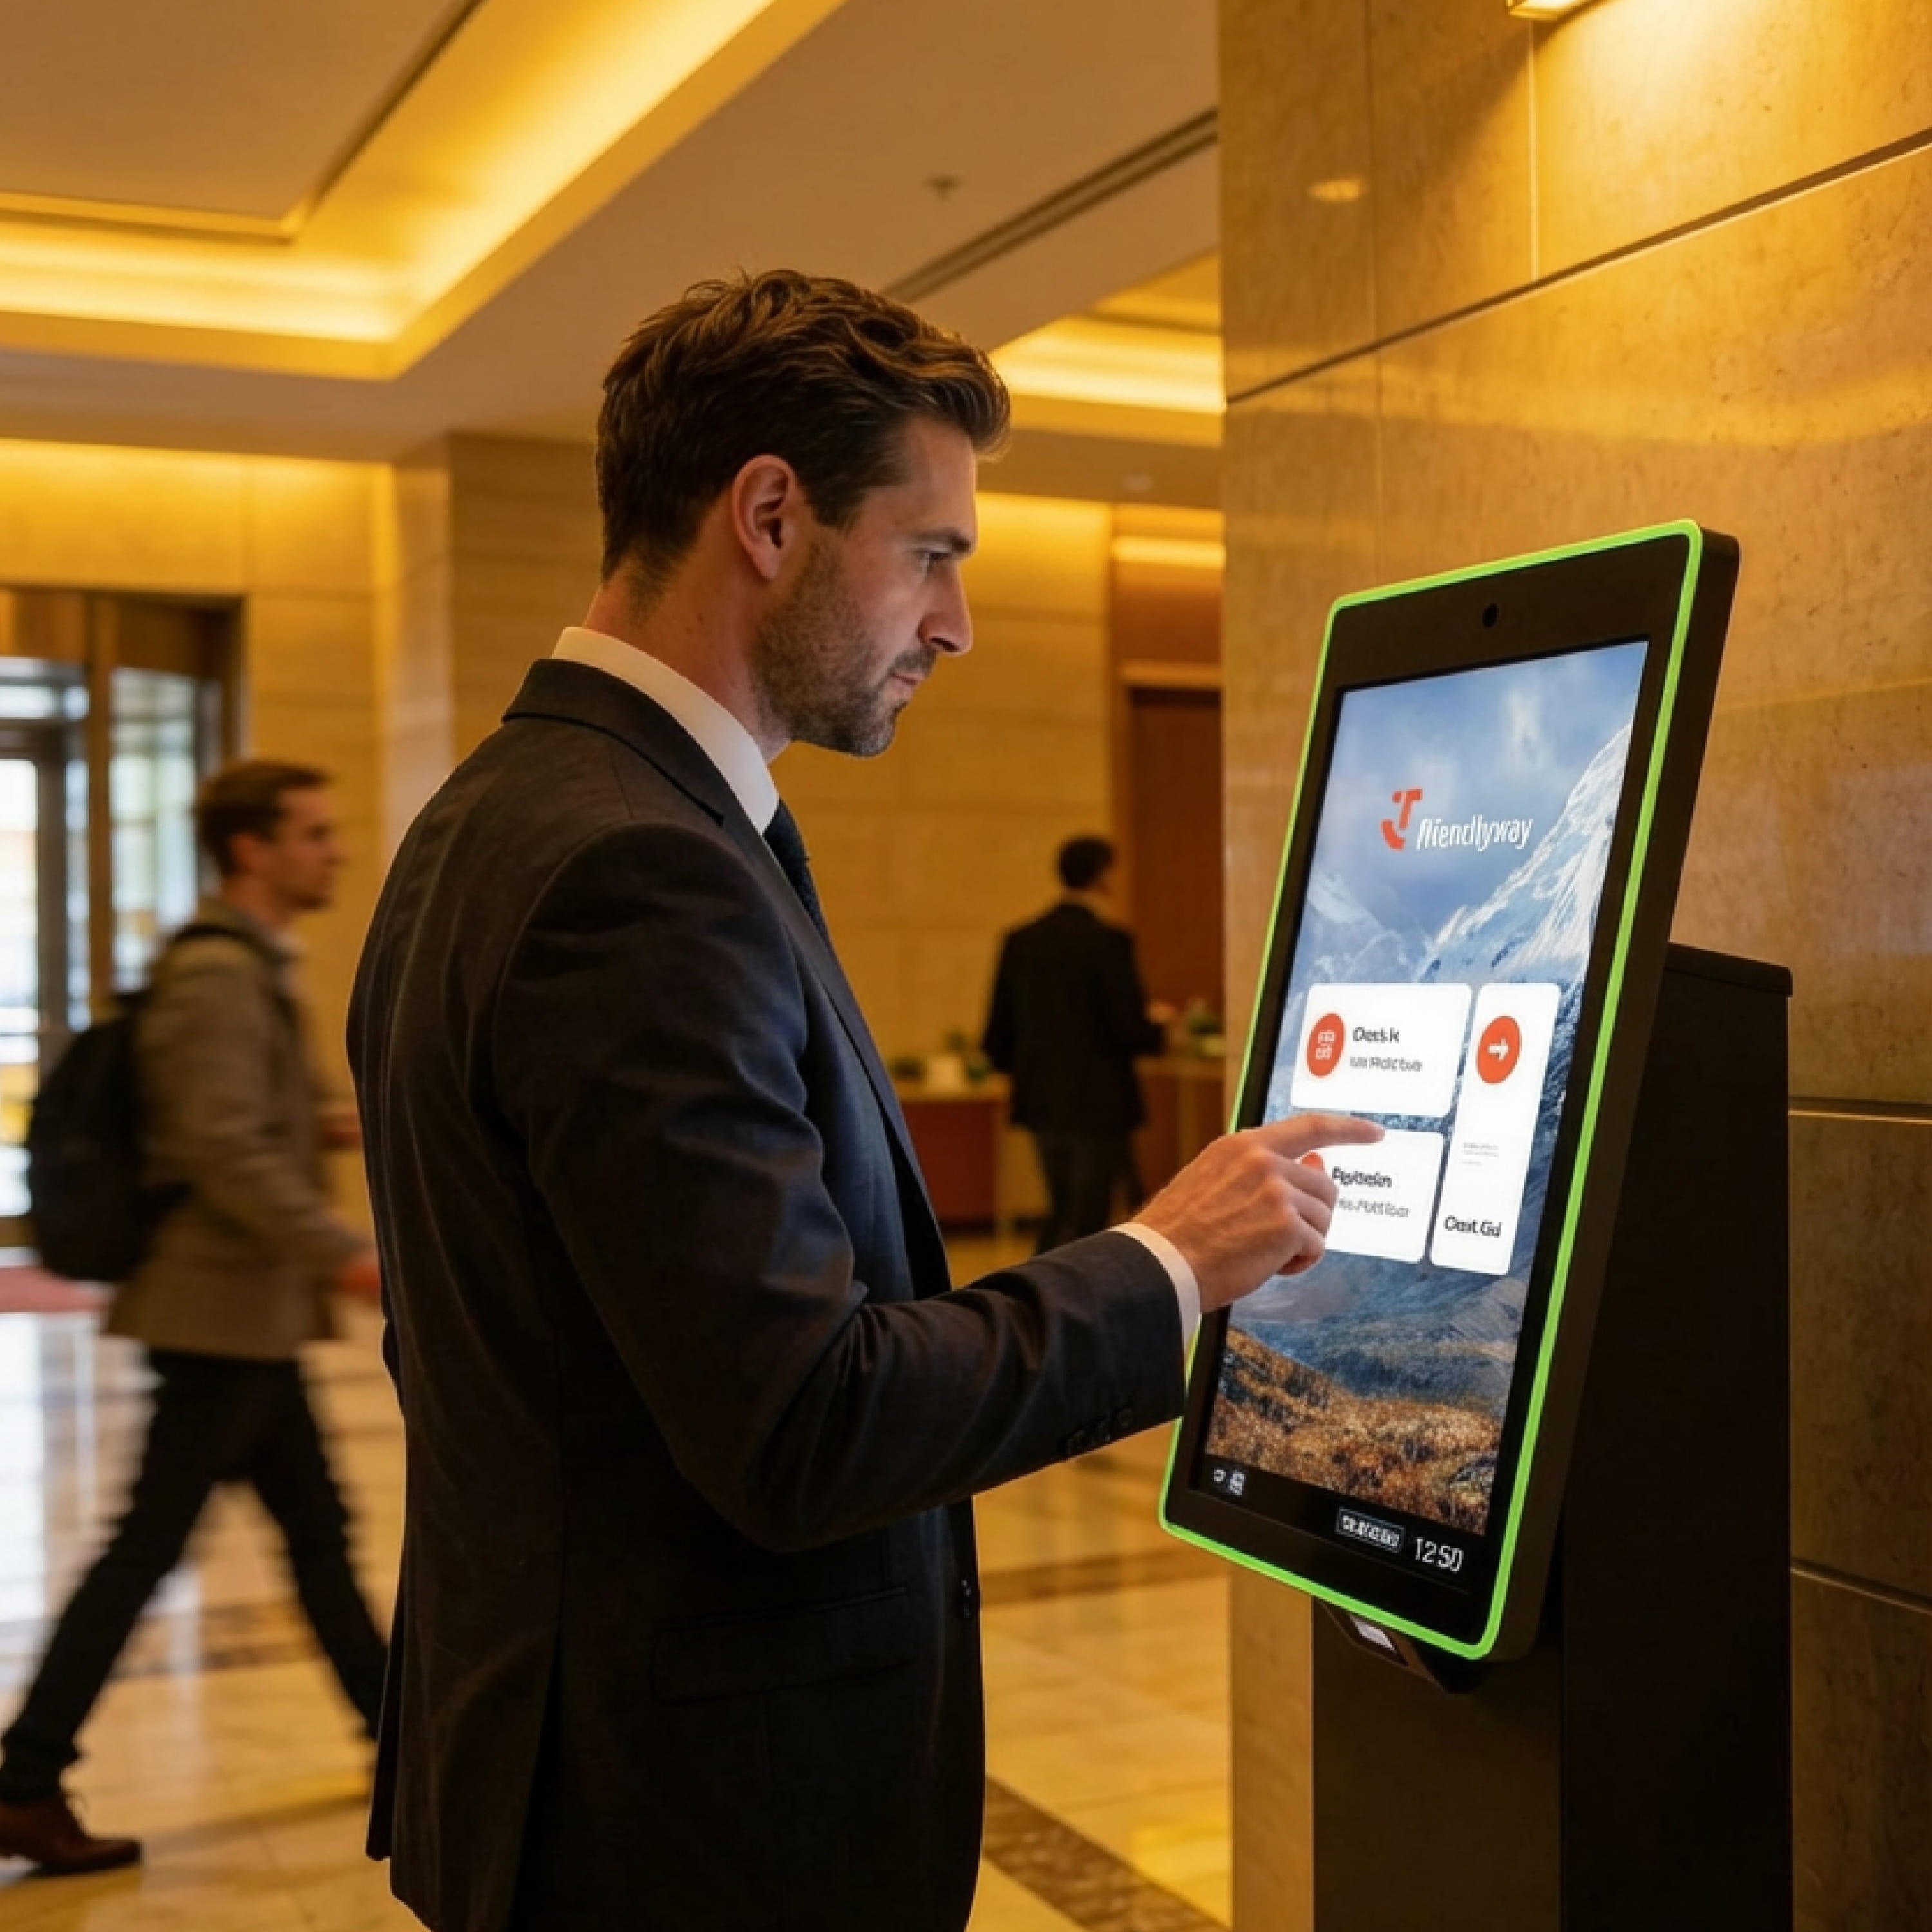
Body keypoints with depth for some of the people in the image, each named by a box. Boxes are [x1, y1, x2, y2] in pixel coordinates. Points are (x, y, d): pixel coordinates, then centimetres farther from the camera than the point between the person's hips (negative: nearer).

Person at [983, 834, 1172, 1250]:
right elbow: (1131, 1031, -17)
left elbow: (997, 1036, 5)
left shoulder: (1020, 941, 3)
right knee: (1085, 1222, 3)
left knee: (1063, 1215, 20)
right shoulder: (1108, 942, -14)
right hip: (1098, 1103, -6)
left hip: (1041, 1102, 6)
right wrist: (1157, 1022, 5)